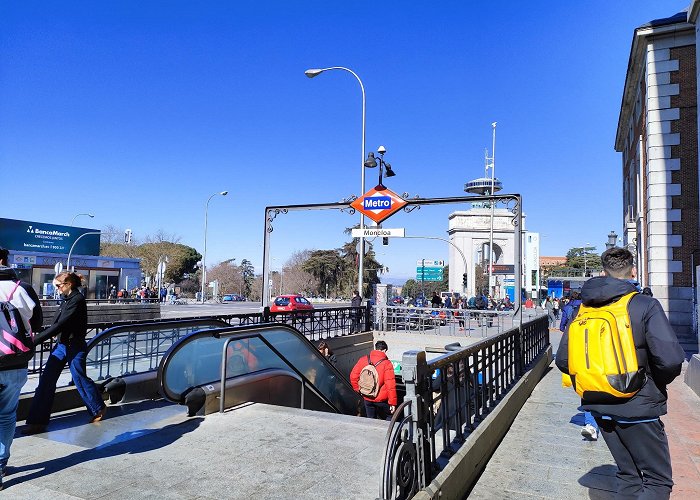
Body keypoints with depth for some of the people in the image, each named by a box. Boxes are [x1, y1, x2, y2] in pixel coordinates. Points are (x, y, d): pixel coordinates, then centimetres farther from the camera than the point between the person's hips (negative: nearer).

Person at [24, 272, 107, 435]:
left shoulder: (77, 300, -19)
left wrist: (35, 340, -25)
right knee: (46, 380, 2)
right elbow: (58, 323, 14)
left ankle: (99, 409, 27)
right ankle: (37, 421, 7)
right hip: (61, 345, 8)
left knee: (80, 379, 6)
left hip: (75, 347, -8)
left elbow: (60, 325, -24)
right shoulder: (67, 299, 9)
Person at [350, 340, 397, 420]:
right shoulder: (386, 363, -14)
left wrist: (358, 389, 14)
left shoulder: (363, 360, -2)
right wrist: (392, 402, -12)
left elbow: (353, 376, 1)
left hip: (367, 399, 4)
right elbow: (390, 385, -17)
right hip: (381, 400, -4)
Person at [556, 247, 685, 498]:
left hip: (599, 408, 5)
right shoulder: (646, 305, -12)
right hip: (637, 408, -5)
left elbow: (562, 360, 2)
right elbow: (670, 359, -22)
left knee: (628, 475, 21)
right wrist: (656, 384, -2)